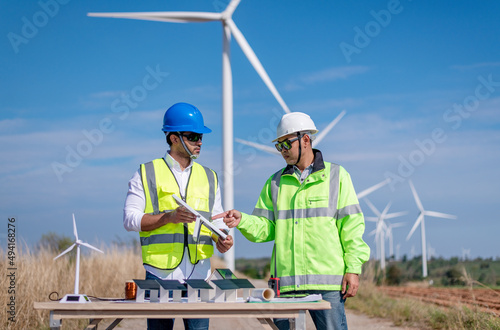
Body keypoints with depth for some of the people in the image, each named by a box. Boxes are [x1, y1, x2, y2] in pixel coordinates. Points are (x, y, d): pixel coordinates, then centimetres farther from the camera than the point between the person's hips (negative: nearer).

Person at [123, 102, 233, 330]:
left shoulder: (209, 177, 17)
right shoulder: (147, 174, 4)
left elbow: (217, 221, 19)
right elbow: (130, 219, -2)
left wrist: (222, 238, -4)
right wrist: (168, 217, -16)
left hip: (198, 274, 3)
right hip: (160, 273, -3)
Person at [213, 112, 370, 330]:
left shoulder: (336, 176, 7)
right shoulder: (275, 182, 16)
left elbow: (352, 225, 2)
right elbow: (265, 228, 11)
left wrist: (353, 269, -6)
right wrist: (242, 220, -9)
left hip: (327, 280, -3)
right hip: (285, 282, 3)